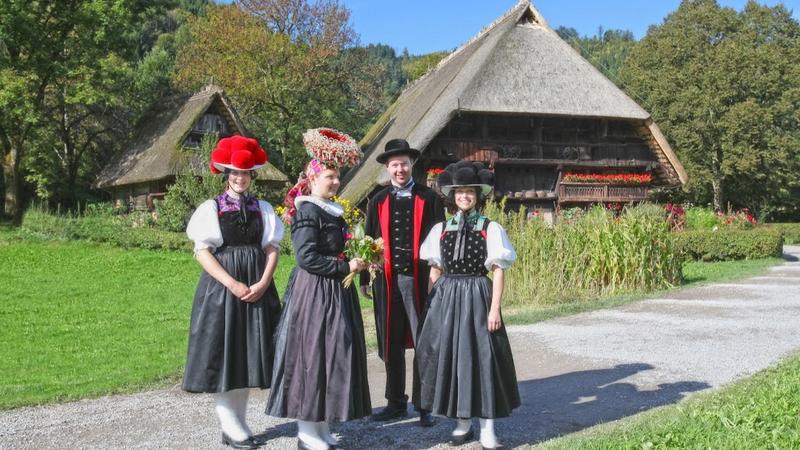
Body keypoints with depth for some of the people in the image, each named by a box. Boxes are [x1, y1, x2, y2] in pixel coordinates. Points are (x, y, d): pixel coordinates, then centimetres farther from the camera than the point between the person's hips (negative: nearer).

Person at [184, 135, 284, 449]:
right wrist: (233, 285, -16)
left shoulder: (263, 209, 9)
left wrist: (262, 284, -12)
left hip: (257, 289, 3)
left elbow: (272, 248, 4)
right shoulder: (211, 208, 0)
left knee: (249, 354, 6)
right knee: (223, 355, -2)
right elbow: (202, 252, -7)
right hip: (222, 288, -3)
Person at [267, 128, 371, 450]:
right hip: (314, 293, -9)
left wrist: (358, 261, 8)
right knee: (311, 355, -3)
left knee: (333, 357, 11)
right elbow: (307, 258, -20)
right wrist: (346, 267, -16)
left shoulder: (334, 211, 14)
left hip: (336, 292, 9)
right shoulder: (307, 211, -13)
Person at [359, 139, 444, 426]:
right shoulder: (378, 202, 9)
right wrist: (364, 278, 10)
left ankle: (424, 405, 12)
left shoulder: (429, 198, 2)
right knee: (391, 345, 9)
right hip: (387, 280, 3)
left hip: (419, 279, -2)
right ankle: (396, 403, 21)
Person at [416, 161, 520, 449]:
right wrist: (432, 304, 8)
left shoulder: (490, 229, -3)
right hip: (446, 299, 3)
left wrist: (494, 309, -10)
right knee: (449, 356, 6)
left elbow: (497, 271, -4)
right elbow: (435, 271, 10)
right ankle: (462, 422, 20)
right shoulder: (441, 229, 6)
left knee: (482, 356, -1)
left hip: (477, 297, -3)